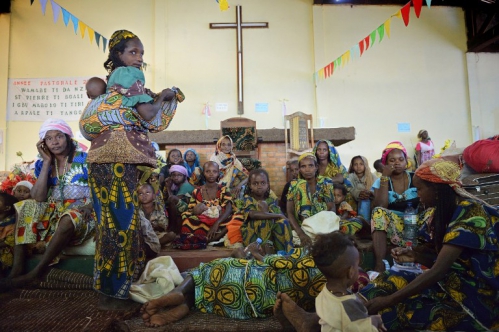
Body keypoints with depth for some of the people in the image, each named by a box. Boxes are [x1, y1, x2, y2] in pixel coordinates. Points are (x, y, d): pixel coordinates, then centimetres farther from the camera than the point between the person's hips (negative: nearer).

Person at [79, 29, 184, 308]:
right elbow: (148, 115, -14)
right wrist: (164, 96, 4)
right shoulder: (129, 75, -3)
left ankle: (110, 284, 24)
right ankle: (115, 289, 4)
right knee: (121, 216, -5)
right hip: (119, 155, -9)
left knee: (112, 217, 12)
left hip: (109, 155, 9)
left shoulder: (116, 77, 24)